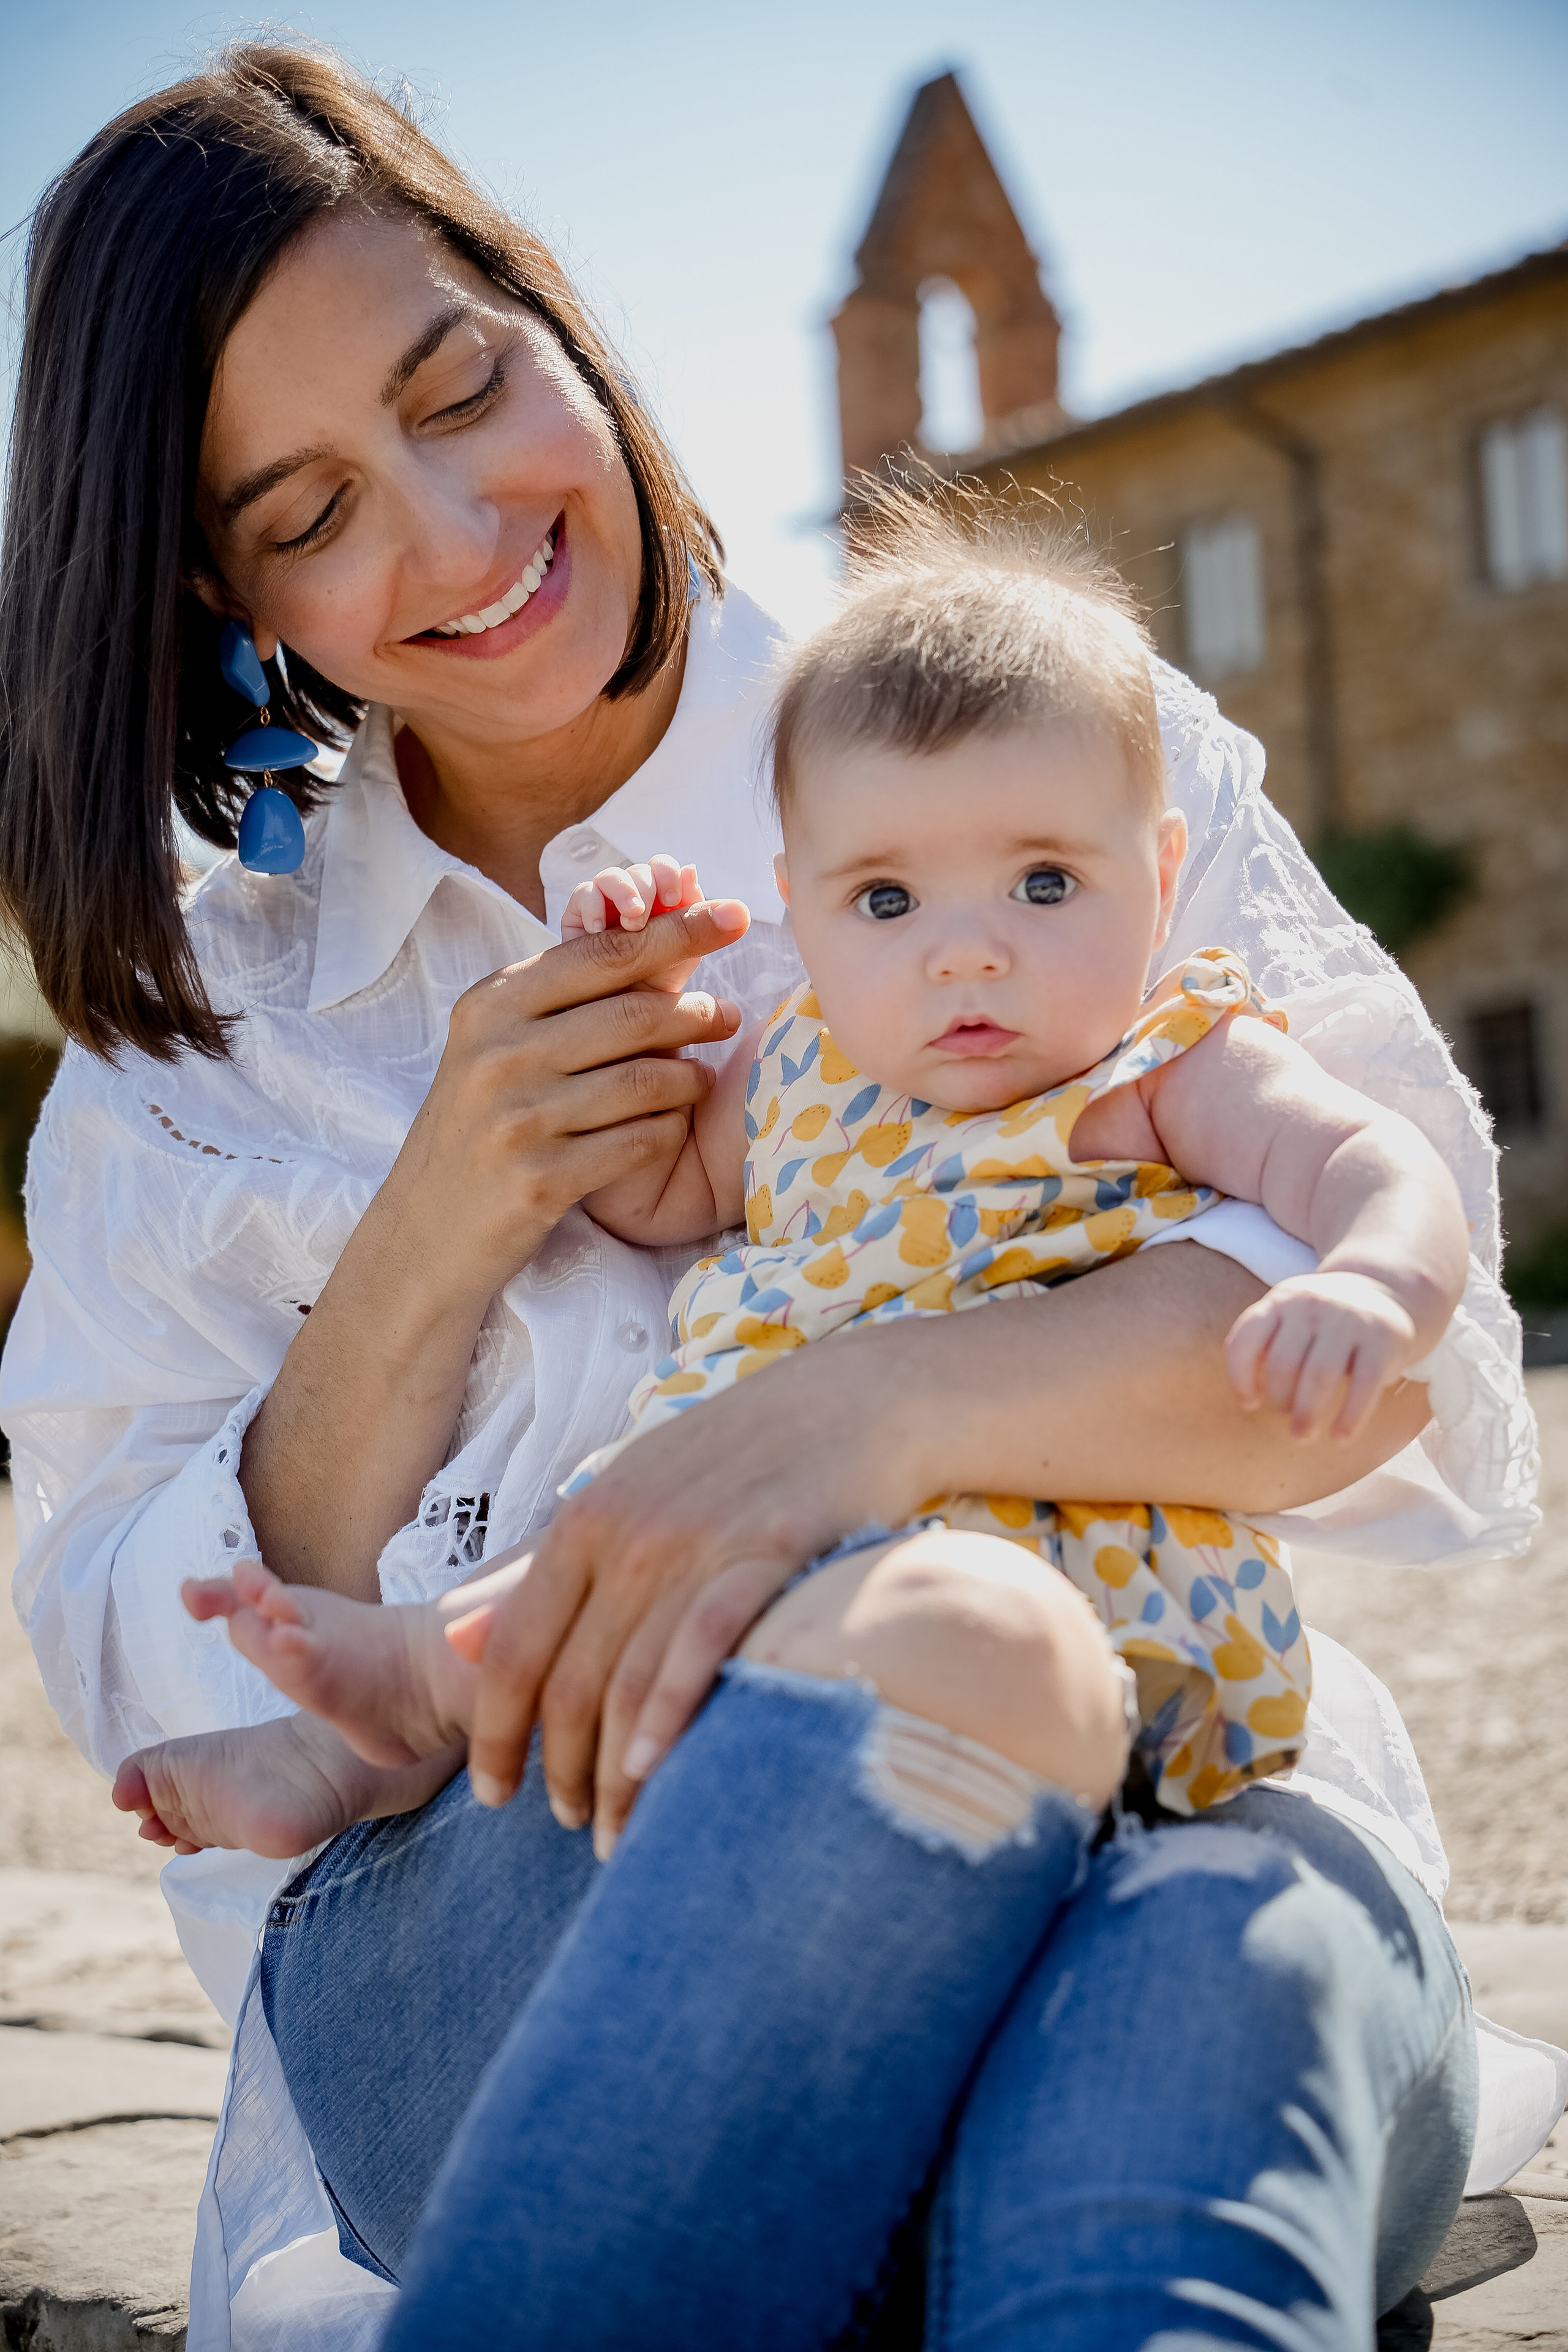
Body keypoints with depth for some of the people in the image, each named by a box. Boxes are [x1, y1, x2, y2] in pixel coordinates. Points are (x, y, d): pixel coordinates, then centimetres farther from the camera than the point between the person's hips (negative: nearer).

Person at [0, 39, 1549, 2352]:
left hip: (1168, 1799, 0)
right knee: (890, 1691, -36)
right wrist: (430, 1254, -7)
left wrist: (876, 1404, -25)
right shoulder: (206, 1029, 15)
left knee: (1243, 1944, -37)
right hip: (481, 1942, 1)